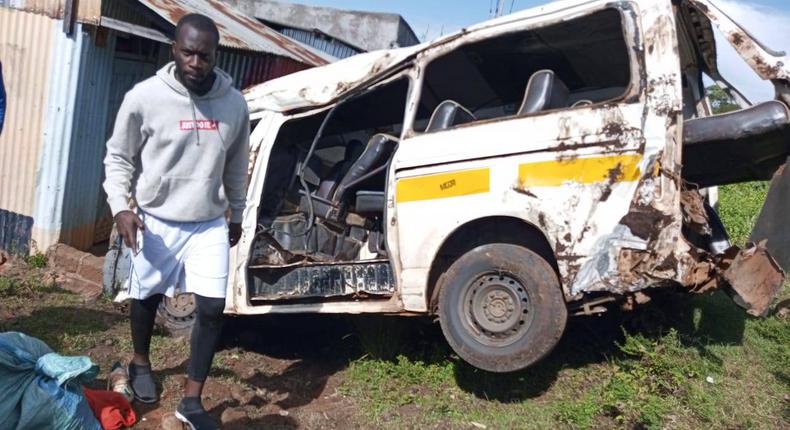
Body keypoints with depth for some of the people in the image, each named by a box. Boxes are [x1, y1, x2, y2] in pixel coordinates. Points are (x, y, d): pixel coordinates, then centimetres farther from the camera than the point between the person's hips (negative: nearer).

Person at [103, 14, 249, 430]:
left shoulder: (234, 103, -4)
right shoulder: (144, 97, -14)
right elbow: (118, 157, -3)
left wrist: (236, 214, 15)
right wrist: (121, 206, -16)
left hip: (209, 224, 2)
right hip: (155, 221, -2)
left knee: (213, 308, -3)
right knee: (147, 297, 17)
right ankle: (140, 363, 47)